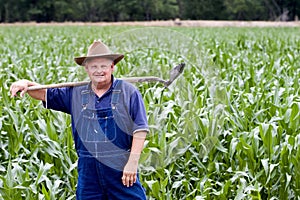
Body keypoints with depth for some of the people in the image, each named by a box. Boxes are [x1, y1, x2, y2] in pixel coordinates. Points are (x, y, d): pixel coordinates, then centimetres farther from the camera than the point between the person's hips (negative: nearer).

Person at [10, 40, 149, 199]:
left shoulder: (128, 92, -1)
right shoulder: (76, 94, 12)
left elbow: (140, 129, -4)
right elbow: (46, 94, 18)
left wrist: (133, 162, -11)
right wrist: (27, 84, -3)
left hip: (121, 168, -4)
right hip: (88, 169, 4)